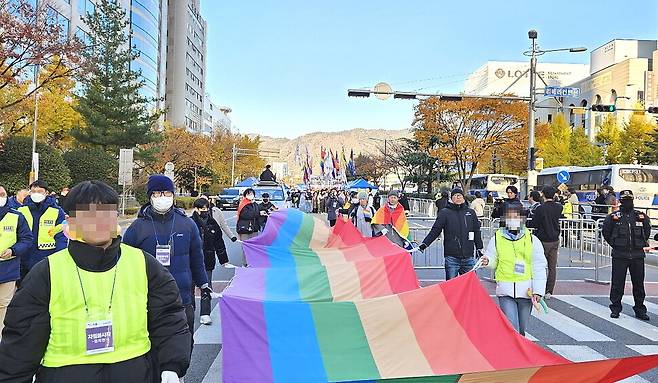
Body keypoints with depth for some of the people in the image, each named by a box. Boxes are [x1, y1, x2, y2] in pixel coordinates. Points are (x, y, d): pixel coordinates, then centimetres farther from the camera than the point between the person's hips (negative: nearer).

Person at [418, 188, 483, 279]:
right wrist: (425, 243, -9)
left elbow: (477, 232, 18)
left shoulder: (471, 213, 10)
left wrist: (479, 248, 19)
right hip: (451, 257, -2)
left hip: (468, 257, 3)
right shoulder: (445, 213, 2)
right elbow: (435, 231, 0)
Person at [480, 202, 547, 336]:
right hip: (505, 290, -1)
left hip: (526, 290, 1)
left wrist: (538, 290, -4)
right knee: (510, 327, -11)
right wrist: (487, 261, -14)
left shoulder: (532, 240, 3)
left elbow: (539, 267, 3)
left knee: (521, 329, 13)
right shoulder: (497, 239, 3)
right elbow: (493, 262, 11)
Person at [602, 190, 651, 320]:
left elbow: (647, 231, 21)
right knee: (617, 284, 1)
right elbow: (606, 233, 10)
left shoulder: (642, 217, 6)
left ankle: (640, 310, 20)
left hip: (638, 256, 2)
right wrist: (615, 245, 7)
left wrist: (641, 244, 14)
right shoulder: (613, 217, -1)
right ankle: (615, 308, 12)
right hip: (619, 256, -2)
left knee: (639, 284, 9)